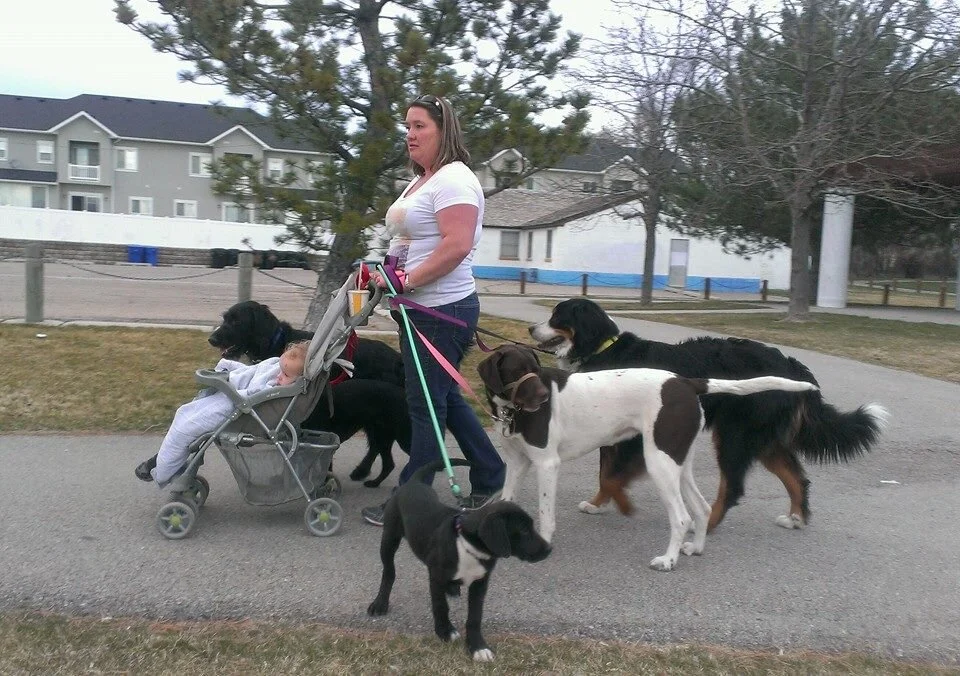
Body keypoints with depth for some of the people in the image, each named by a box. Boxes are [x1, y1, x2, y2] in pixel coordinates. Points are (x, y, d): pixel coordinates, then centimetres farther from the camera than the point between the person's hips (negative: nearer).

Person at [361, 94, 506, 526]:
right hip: (418, 310, 11)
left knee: (426, 405, -3)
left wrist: (408, 280, -22)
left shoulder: (454, 179, -13)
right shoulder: (420, 181, 19)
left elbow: (456, 246, -25)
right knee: (445, 397, 17)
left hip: (443, 311, -11)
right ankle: (490, 477, 31)